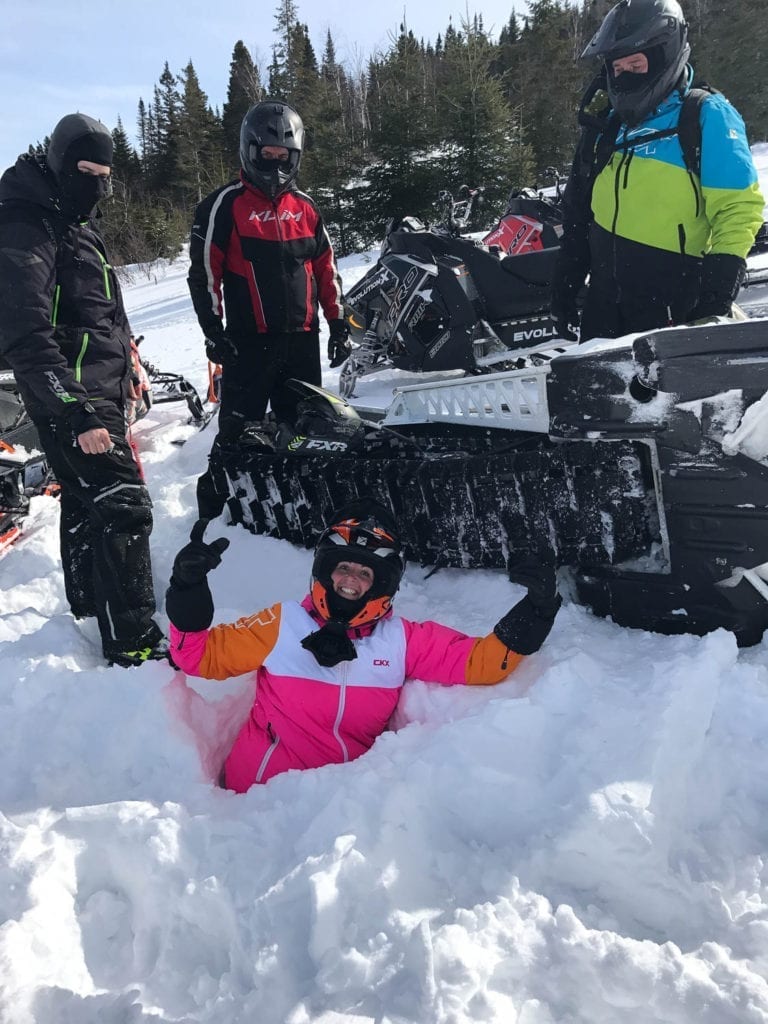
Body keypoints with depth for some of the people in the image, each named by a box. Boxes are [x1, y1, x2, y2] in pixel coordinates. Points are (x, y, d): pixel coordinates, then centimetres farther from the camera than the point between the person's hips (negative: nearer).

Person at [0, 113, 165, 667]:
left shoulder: (78, 226, 17)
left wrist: (123, 375, 26)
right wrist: (79, 412, -30)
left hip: (98, 392, 10)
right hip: (71, 399, -10)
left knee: (84, 501, 20)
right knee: (122, 506, -13)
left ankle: (89, 602, 36)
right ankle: (134, 643, -7)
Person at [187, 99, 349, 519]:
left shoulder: (304, 206, 14)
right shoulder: (224, 205, -2)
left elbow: (326, 267, 17)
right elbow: (204, 271, -5)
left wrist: (338, 321, 11)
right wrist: (213, 331, -11)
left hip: (302, 339, 5)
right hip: (249, 342, -5)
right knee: (238, 434, -4)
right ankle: (215, 512, 7)